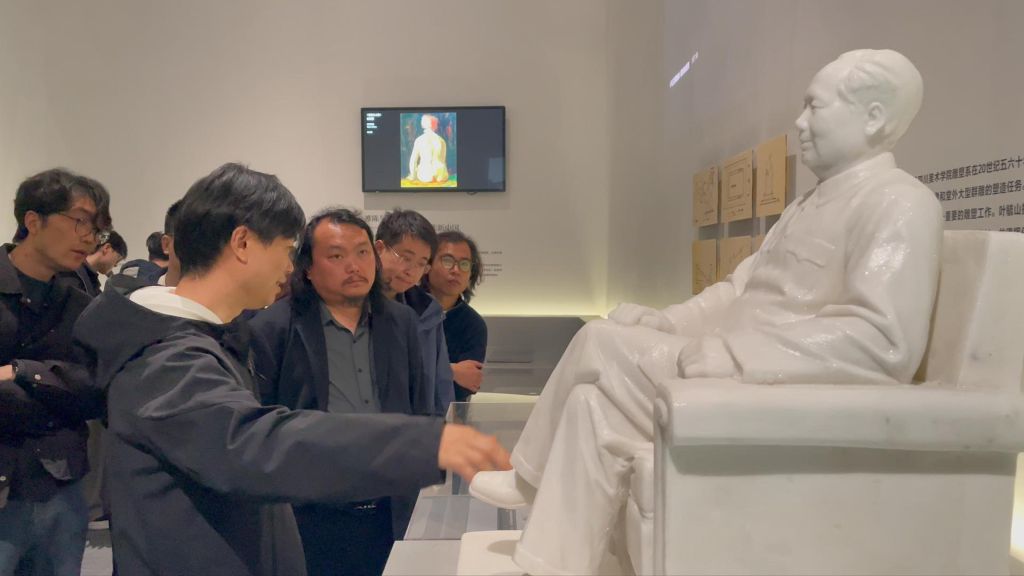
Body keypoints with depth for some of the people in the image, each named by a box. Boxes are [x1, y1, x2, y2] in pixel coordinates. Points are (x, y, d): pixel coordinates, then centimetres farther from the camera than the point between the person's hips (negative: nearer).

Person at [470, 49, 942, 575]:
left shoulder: (898, 204, -12)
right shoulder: (810, 205, 19)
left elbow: (885, 340, -25)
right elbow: (740, 289, 19)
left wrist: (729, 354, -26)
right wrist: (667, 323, 4)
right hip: (738, 376, 9)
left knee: (600, 344, -13)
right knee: (595, 400, -4)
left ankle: (533, 479, 7)